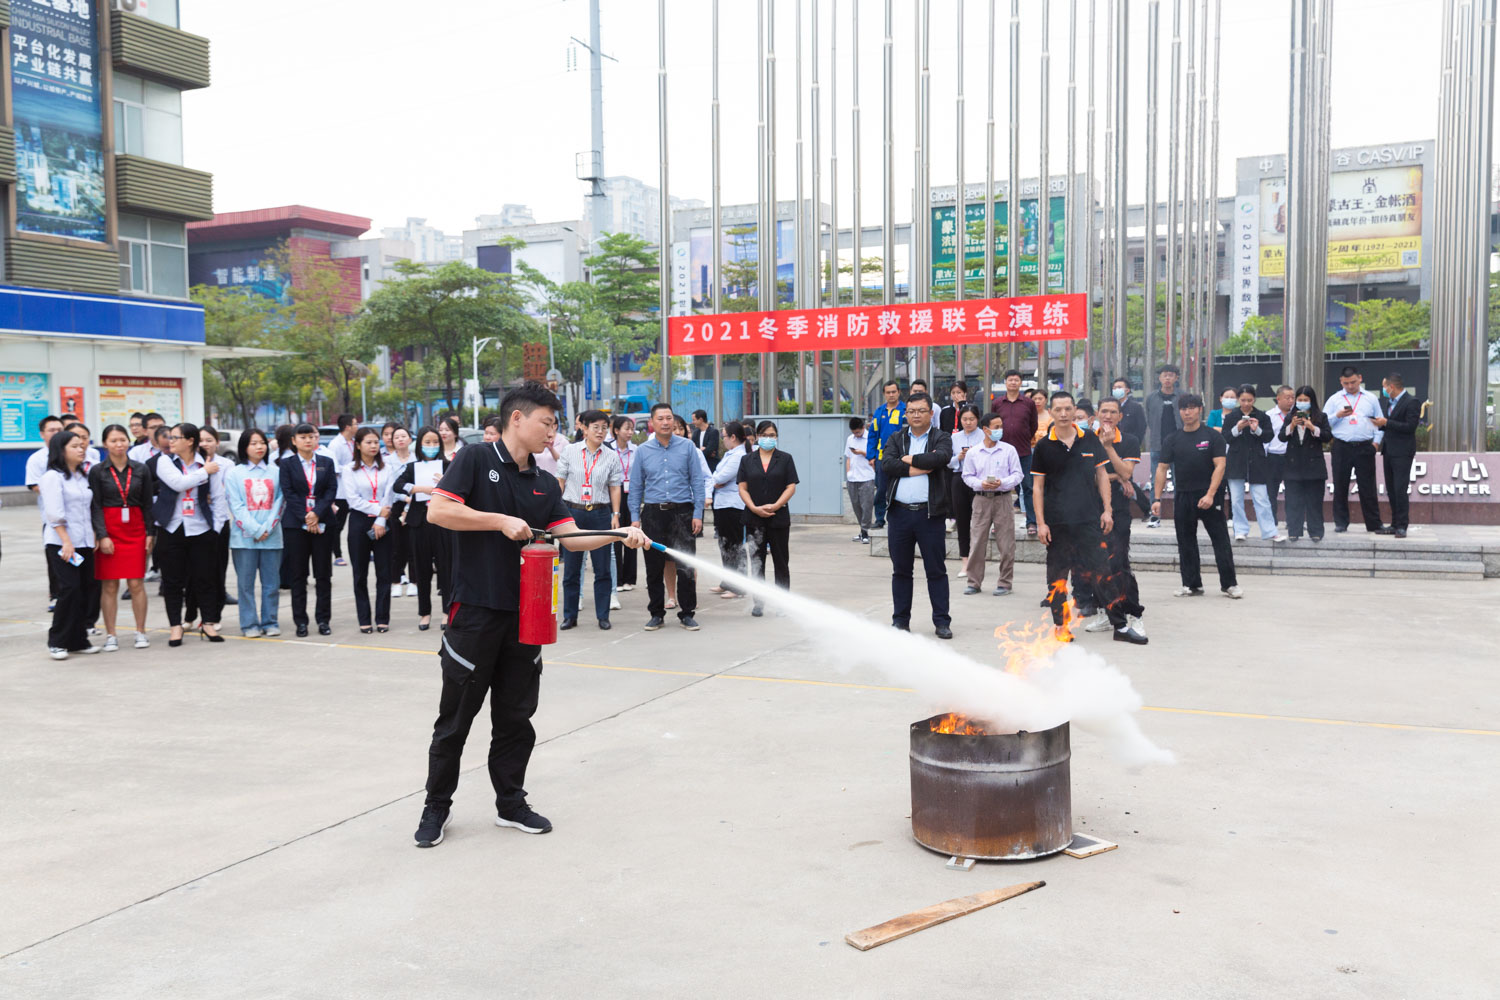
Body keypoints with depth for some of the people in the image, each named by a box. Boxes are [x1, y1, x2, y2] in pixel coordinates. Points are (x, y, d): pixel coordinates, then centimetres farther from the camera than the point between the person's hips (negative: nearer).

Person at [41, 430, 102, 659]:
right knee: (70, 589, -12)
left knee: (87, 589, 4)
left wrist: (94, 537, 9)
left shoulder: (83, 476, 17)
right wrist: (66, 541, -17)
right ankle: (57, 642, -2)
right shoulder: (53, 477, -5)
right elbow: (55, 513, -12)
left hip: (84, 542, 7)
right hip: (60, 543, -7)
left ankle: (78, 640, 12)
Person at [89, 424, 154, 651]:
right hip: (109, 530, -1)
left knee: (136, 584, -1)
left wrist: (150, 532, 2)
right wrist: (102, 536, -11)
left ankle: (140, 632, 9)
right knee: (109, 585, 1)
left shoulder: (141, 470, 6)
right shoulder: (97, 471, 1)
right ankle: (110, 636, 9)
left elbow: (148, 504, 8)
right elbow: (95, 506, -2)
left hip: (135, 530, 1)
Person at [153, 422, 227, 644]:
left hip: (200, 529, 0)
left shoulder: (207, 464, 4)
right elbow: (178, 483, -17)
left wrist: (216, 526, 1)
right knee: (173, 580, 4)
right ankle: (176, 626, 12)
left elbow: (217, 498, 7)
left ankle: (209, 623, 13)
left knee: (204, 578, 3)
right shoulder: (165, 461, 3)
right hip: (171, 529, 0)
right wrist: (205, 471, -11)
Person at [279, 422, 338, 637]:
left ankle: (323, 619, 9)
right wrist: (305, 518, -13)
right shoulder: (287, 464, 4)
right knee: (298, 575, 2)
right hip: (295, 524, -1)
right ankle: (300, 621, 7)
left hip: (323, 522, 1)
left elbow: (332, 490, 1)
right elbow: (288, 493, -3)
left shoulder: (327, 463, 9)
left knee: (323, 573, 3)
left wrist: (317, 514, -13)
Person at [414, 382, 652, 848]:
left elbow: (569, 536, 5)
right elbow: (437, 510, -16)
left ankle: (511, 803, 25)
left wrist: (619, 534, -10)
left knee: (516, 717, 12)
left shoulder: (545, 485, 13)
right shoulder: (476, 460, -6)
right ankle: (436, 806, 20)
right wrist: (501, 522, -17)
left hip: (525, 614, 6)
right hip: (476, 612, -6)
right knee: (456, 716, 4)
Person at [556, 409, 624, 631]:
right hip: (573, 512, 0)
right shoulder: (570, 451, 2)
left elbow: (614, 488, 8)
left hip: (600, 514, 0)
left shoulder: (611, 457, 4)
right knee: (571, 568, 5)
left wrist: (616, 515, 1)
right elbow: (560, 482, 6)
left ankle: (603, 615, 12)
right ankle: (570, 616, 15)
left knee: (602, 568, 2)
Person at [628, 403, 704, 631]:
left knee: (686, 567, -3)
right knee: (654, 568, 6)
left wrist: (698, 514, -3)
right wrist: (635, 518, 3)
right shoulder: (642, 451, 7)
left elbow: (697, 482, 3)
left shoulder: (687, 447, 3)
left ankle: (687, 614, 9)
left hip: (682, 512, -1)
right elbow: (636, 486, 10)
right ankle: (656, 614, 17)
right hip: (653, 514, 1)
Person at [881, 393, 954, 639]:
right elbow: (886, 463, -6)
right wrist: (919, 468, -12)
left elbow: (941, 457, -17)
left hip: (930, 513, -2)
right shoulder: (896, 439, 12)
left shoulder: (941, 439, 6)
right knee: (901, 570, 9)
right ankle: (900, 620, 19)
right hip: (900, 512, 2)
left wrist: (911, 459, -8)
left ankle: (942, 621, 9)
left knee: (936, 570, 2)